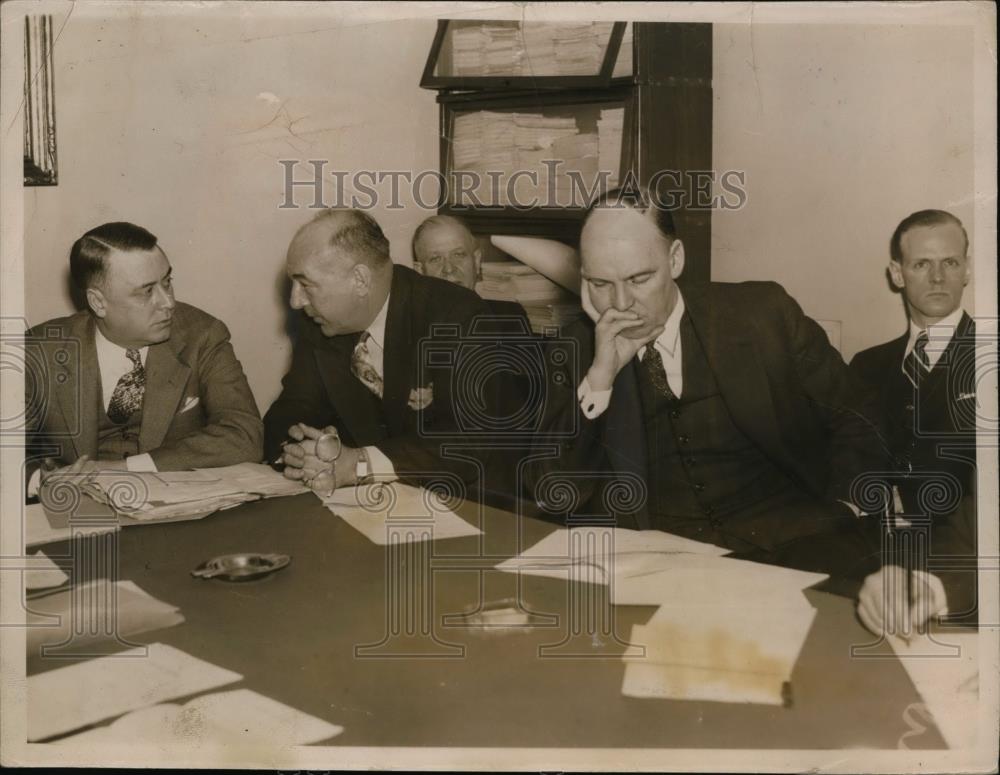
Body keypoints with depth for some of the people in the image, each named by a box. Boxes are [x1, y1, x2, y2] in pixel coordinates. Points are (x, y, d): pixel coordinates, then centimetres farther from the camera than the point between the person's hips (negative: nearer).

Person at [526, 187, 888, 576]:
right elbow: (552, 495, -3)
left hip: (790, 541, -1)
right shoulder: (577, 356, 2)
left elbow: (852, 423, 7)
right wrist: (600, 376, -14)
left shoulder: (762, 314, -2)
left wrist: (845, 512, -10)